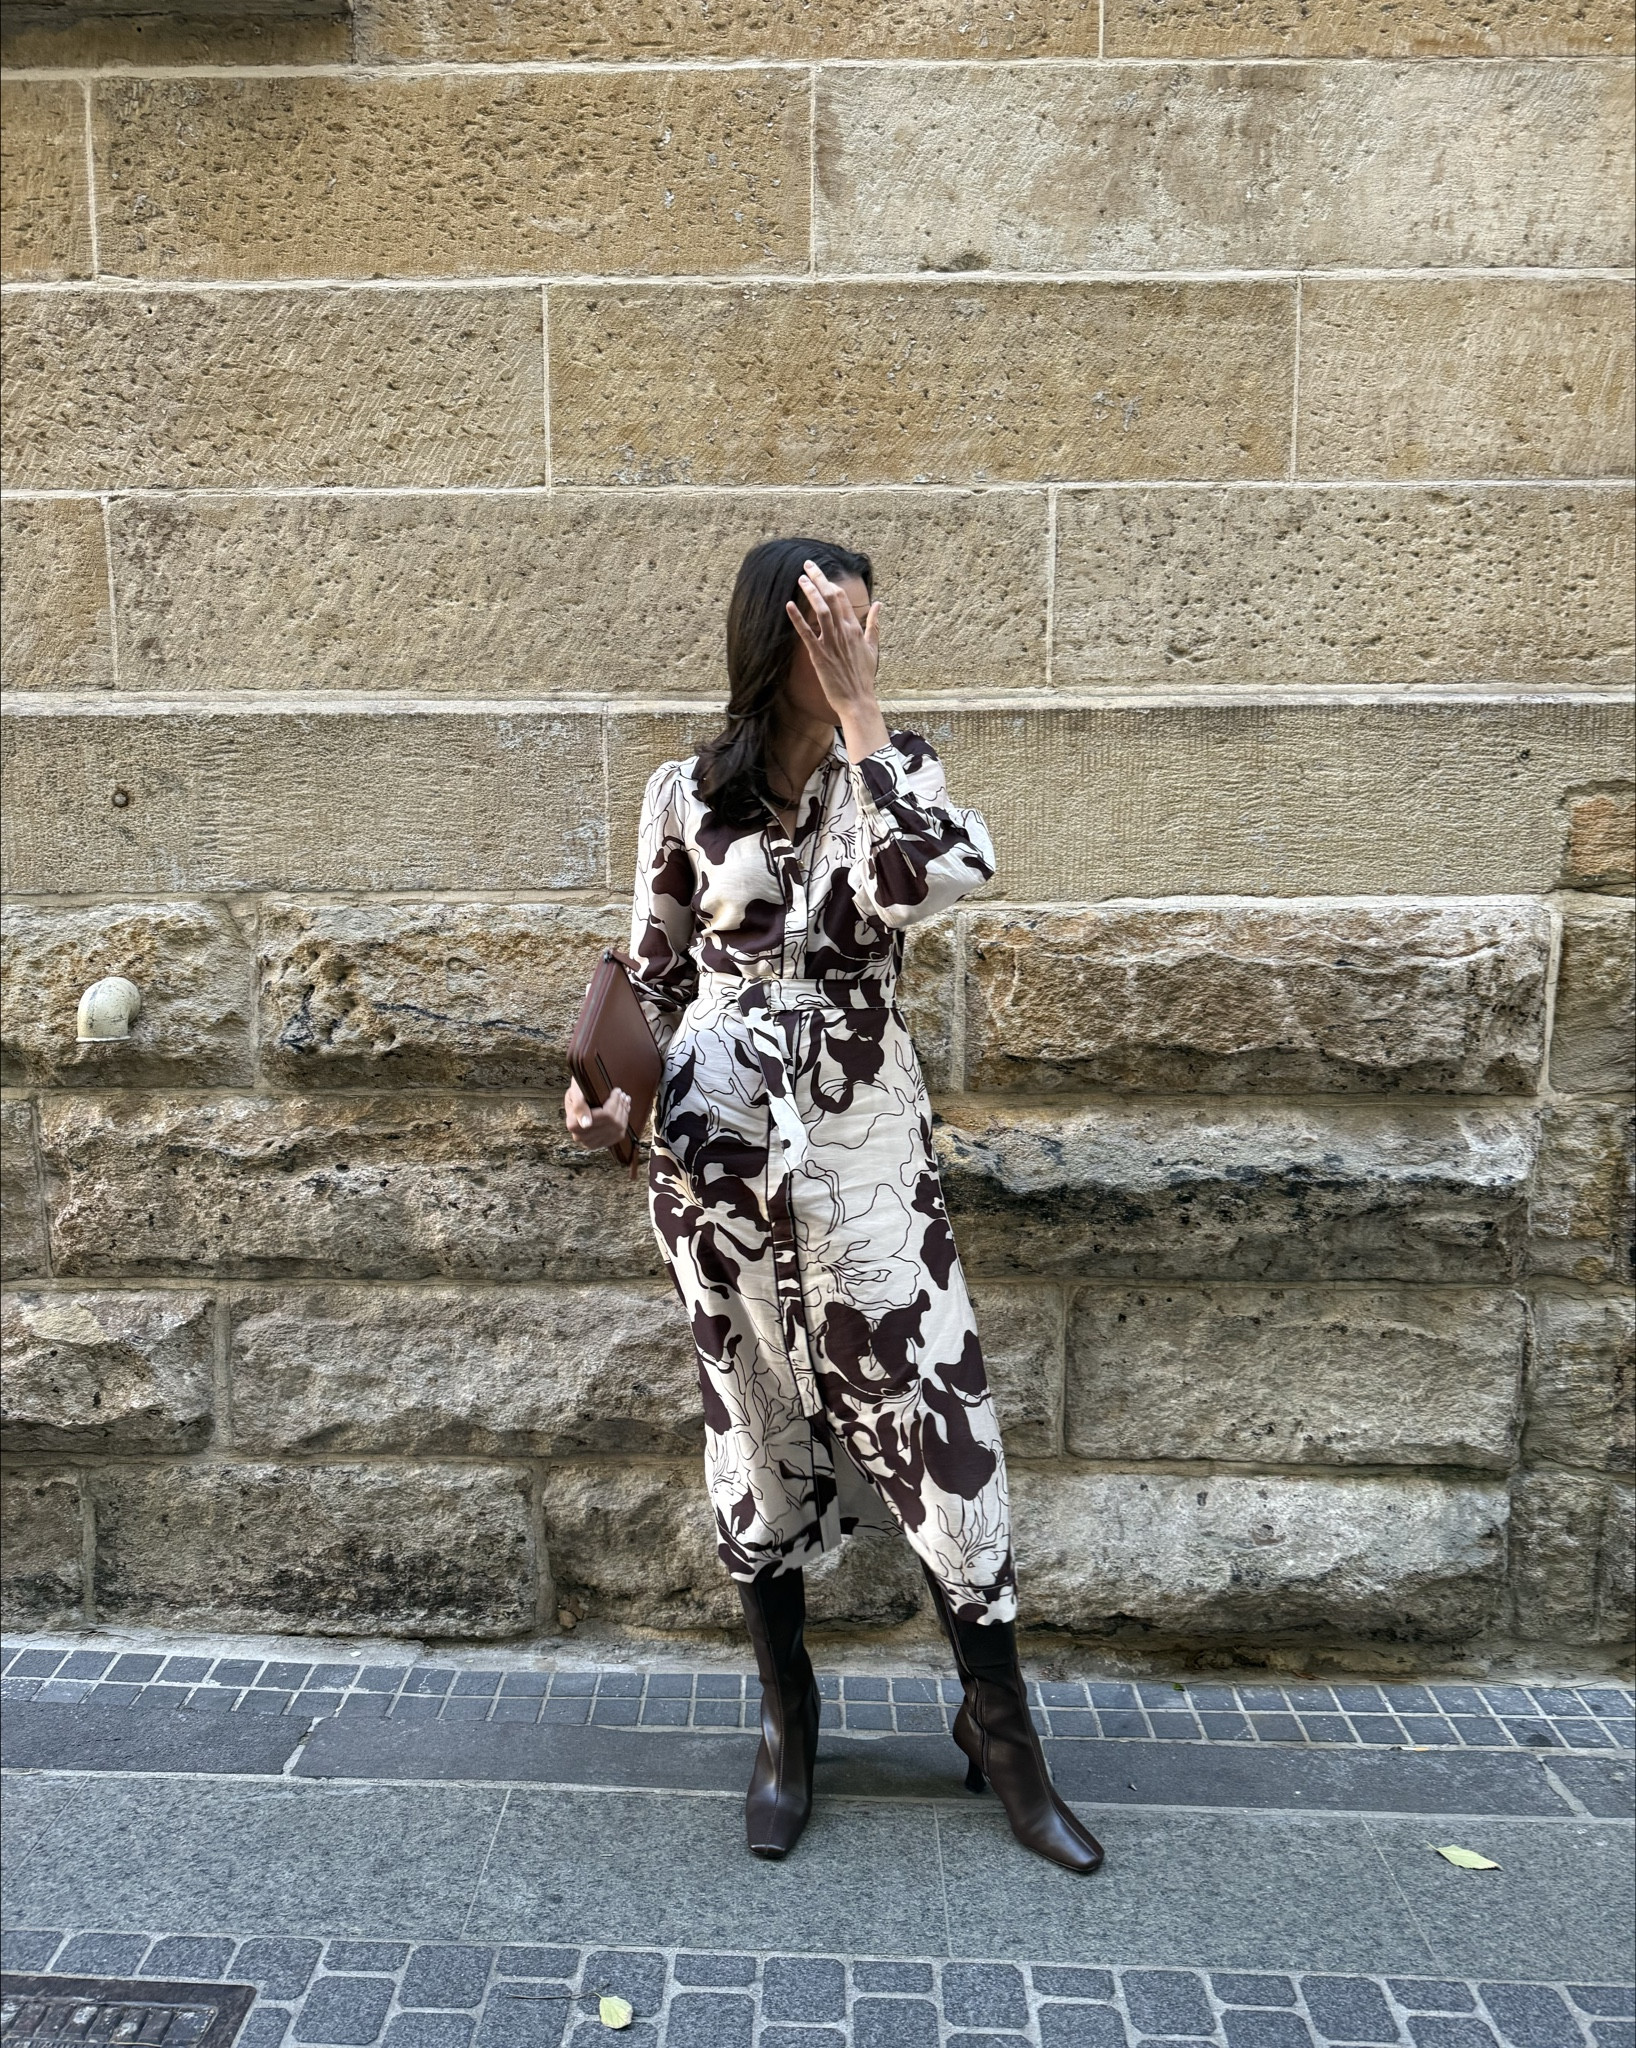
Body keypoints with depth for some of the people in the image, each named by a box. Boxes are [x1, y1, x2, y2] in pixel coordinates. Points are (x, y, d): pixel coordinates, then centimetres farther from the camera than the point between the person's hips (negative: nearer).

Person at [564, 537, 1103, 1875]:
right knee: (758, 1427, 12)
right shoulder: (687, 794, 1)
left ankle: (1002, 1729, 23)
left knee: (935, 1417, 1)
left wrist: (858, 714, -17)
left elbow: (932, 880, -22)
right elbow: (654, 977, 9)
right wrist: (613, 1094, -7)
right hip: (721, 1151, 1)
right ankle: (788, 1724, 32)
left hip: (867, 1150, 0)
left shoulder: (895, 766, 1)